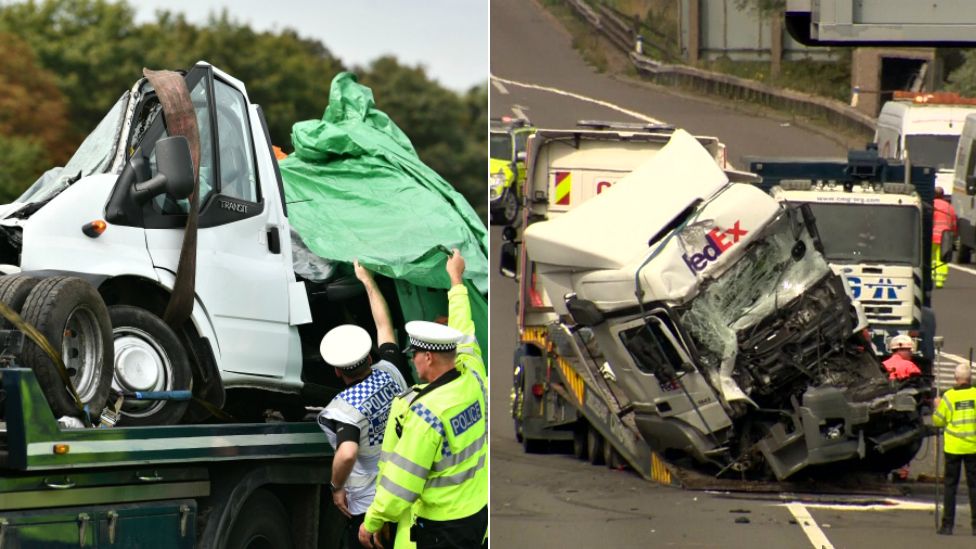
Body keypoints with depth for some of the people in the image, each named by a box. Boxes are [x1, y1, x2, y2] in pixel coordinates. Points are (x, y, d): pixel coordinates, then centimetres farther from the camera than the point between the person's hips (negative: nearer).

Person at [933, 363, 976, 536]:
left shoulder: (949, 396, -7)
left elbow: (938, 421, 0)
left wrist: (937, 406, 18)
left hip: (953, 447, -1)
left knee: (950, 485, 6)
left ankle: (947, 525, 2)